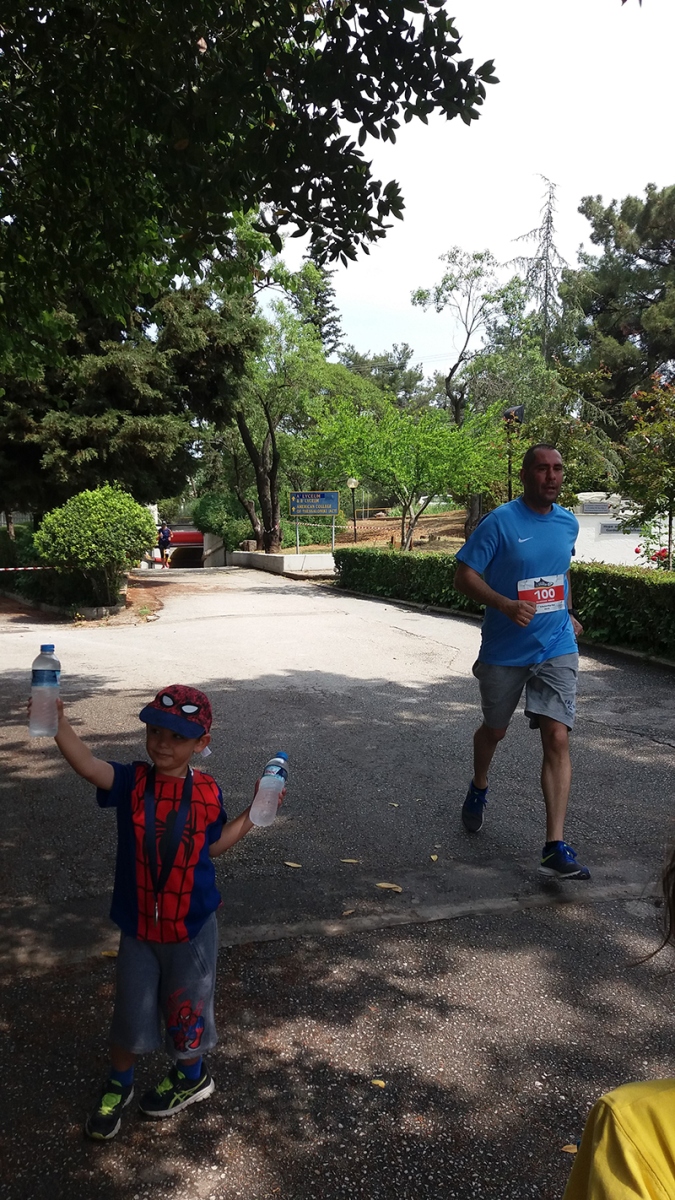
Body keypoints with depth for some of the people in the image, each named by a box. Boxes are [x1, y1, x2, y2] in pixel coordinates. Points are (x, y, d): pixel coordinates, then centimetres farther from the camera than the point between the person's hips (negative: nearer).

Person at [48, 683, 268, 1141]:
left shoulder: (208, 793, -11)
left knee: (185, 1008, 18)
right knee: (131, 1012, 16)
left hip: (191, 928, 0)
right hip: (138, 927, 1)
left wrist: (253, 814, -2)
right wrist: (58, 722, -51)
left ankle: (192, 1077, 48)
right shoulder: (132, 781, -14)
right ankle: (118, 1086, 45)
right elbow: (88, 764, -34)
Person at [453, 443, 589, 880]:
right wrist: (506, 605, -28)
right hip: (504, 651, -2)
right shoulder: (500, 522, -13)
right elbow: (464, 576, -15)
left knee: (557, 738, -10)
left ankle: (556, 847, -9)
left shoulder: (568, 523, 4)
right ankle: (479, 789, 50)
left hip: (556, 648, 2)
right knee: (495, 729, 17)